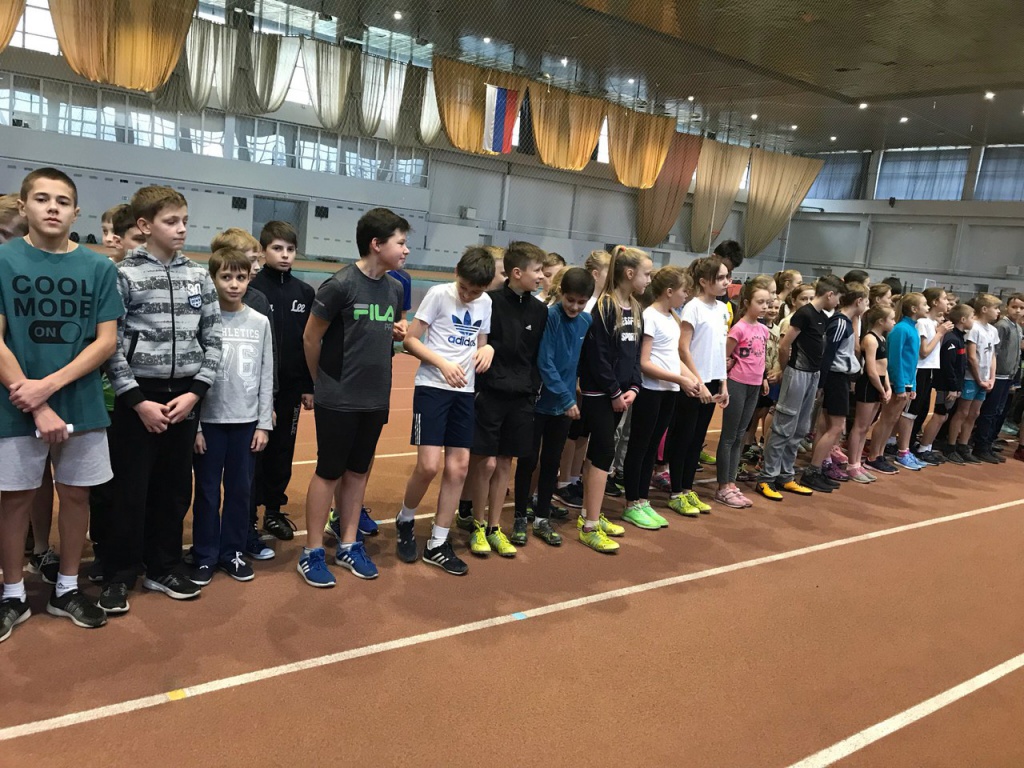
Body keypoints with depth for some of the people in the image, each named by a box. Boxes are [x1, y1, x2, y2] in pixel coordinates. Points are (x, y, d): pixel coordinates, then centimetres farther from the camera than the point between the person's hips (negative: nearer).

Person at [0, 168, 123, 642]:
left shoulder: (99, 269, 2)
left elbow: (106, 340, -2)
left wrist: (49, 384, -13)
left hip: (82, 403, 2)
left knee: (76, 494, 9)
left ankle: (66, 589, 26)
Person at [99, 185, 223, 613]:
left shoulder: (199, 276, 6)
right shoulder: (124, 275, -5)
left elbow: (213, 340, 5)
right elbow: (109, 344, -7)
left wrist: (195, 392, -5)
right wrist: (138, 401, -12)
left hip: (185, 396, 4)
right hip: (138, 397, -3)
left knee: (175, 489, 11)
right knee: (130, 491, 3)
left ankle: (162, 569, 26)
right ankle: (119, 577, 19)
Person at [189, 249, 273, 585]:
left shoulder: (260, 322, 4)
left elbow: (266, 377, 5)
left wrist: (264, 423, 2)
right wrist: (193, 425, -8)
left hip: (247, 421, 3)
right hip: (209, 420, -2)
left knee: (240, 490, 10)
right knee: (207, 491, 7)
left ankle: (232, 551, 25)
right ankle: (204, 556, 20)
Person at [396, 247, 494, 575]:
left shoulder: (486, 302, 9)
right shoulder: (438, 294, -7)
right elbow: (410, 340, -7)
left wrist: (488, 348, -4)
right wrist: (443, 363, -20)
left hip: (464, 392, 6)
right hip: (432, 387, -5)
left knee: (459, 467, 3)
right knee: (429, 466, -12)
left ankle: (437, 544, 15)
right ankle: (405, 522, 18)